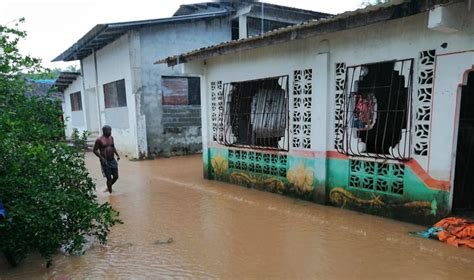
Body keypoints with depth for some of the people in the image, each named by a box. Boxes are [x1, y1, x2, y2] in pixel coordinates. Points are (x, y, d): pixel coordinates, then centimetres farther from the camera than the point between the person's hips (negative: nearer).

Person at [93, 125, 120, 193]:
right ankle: (110, 192, 11)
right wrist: (102, 158, -15)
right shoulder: (99, 140, -9)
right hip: (105, 161, -6)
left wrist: (117, 154, 8)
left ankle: (109, 187, 35)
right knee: (109, 178, -3)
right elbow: (95, 150, -6)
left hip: (112, 160, 6)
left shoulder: (111, 138, 9)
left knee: (116, 176, 9)